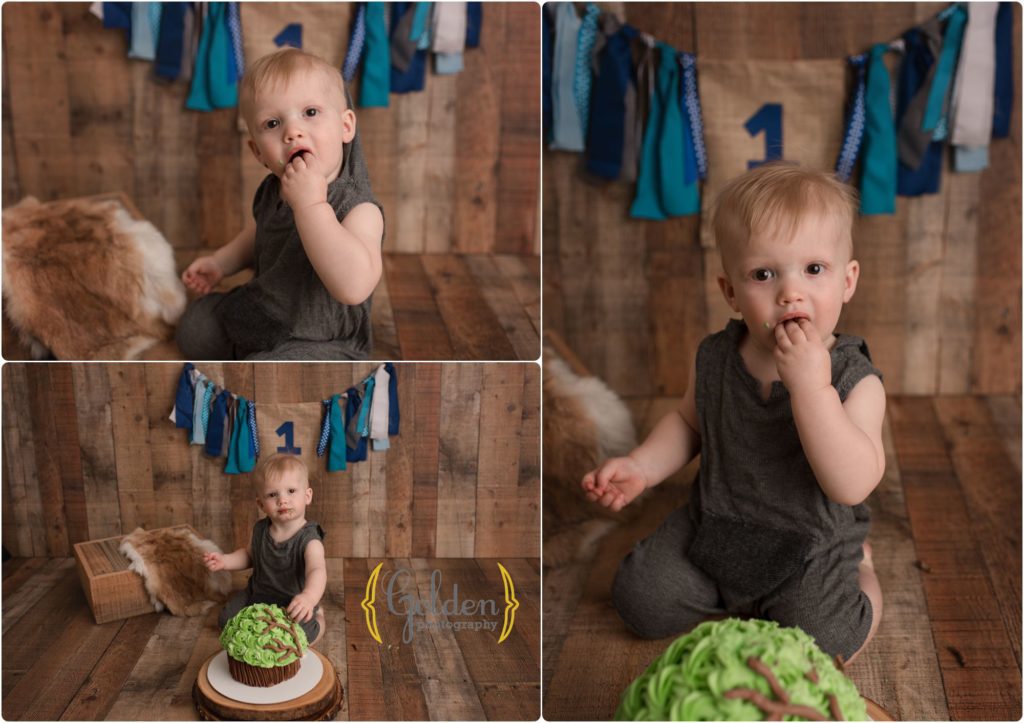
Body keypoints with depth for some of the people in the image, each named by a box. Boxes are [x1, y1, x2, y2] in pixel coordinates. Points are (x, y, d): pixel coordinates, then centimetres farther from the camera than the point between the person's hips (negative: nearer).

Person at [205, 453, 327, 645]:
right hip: (257, 594, 6)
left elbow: (317, 570, -47)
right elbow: (249, 555, 14)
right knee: (226, 619, 1)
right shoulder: (260, 530, -8)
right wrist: (224, 561, -6)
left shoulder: (309, 540, -28)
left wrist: (309, 597, -69)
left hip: (292, 606, -6)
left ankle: (317, 616, 5)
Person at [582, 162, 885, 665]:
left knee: (819, 649, -20)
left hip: (809, 550, -3)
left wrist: (810, 385, -40)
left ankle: (860, 571, 12)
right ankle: (730, 590, 23)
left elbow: (853, 485, -34)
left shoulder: (855, 381, -21)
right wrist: (640, 466, -5)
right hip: (712, 524, 4)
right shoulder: (714, 359, -10)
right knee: (639, 600, -4)